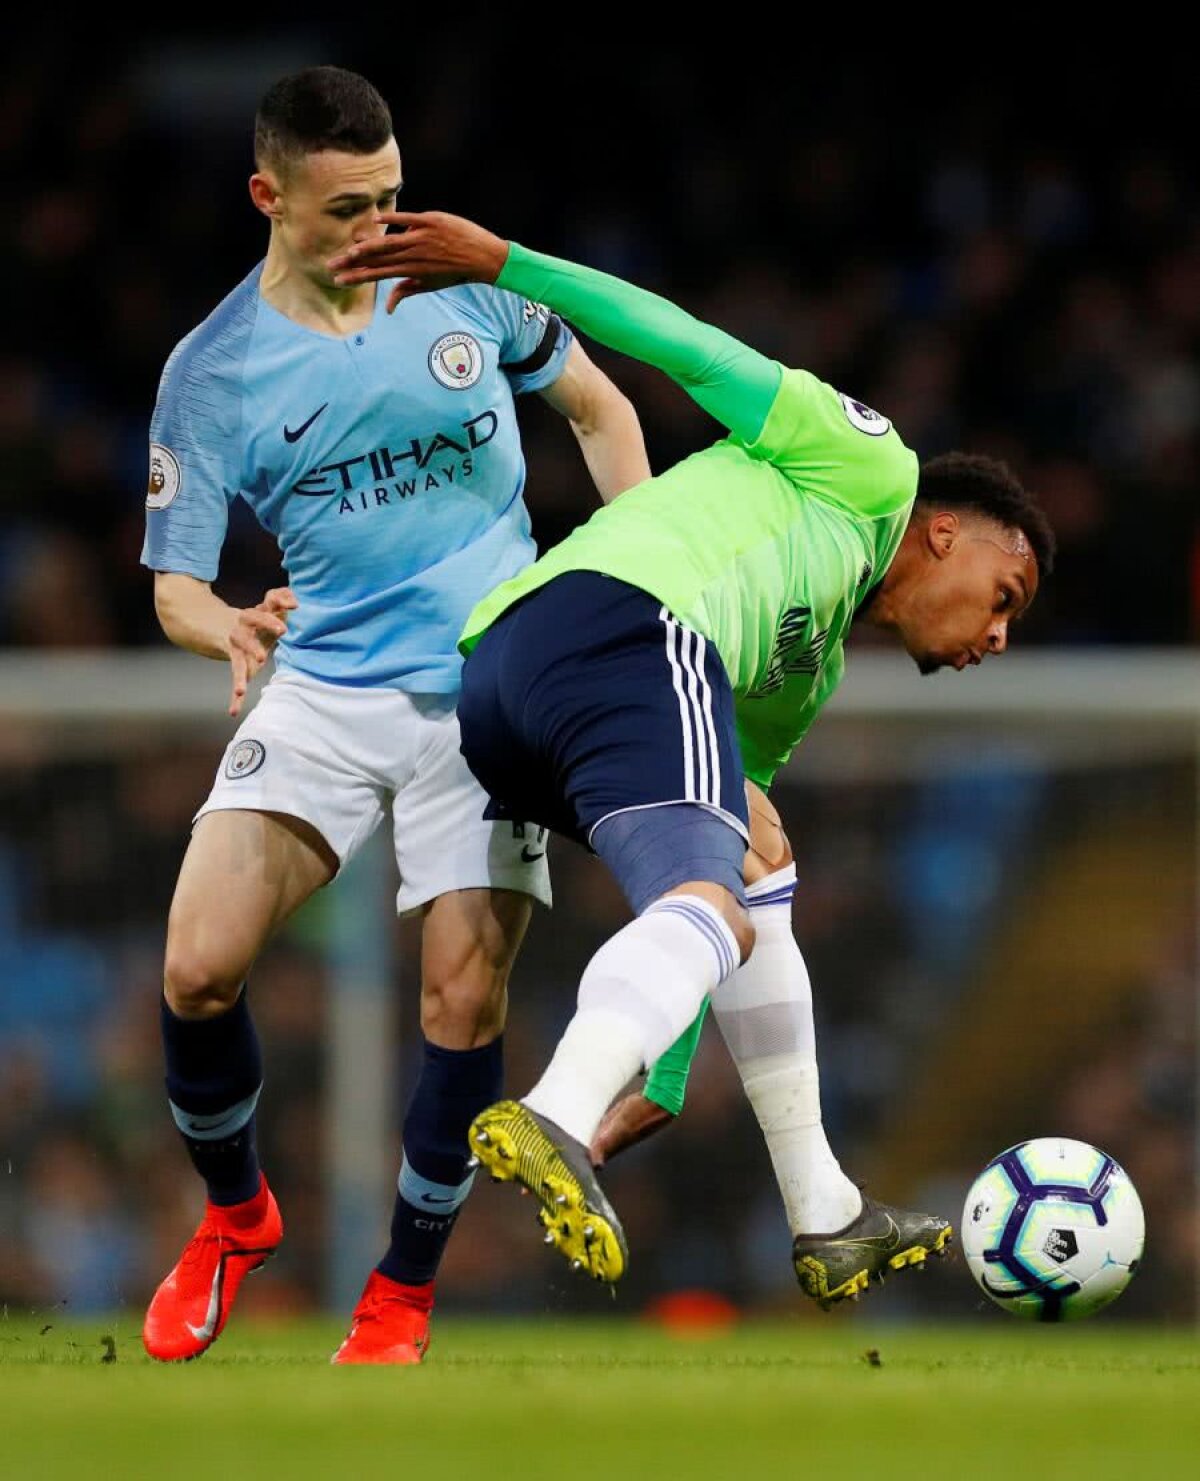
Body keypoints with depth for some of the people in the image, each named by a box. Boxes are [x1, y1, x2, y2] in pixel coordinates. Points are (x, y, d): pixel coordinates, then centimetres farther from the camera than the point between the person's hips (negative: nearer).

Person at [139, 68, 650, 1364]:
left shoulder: (462, 283, -1)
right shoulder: (212, 372, -3)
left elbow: (594, 405, 15)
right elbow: (174, 582, -2)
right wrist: (229, 627, -25)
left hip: (494, 696, 0)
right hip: (324, 690, 0)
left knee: (465, 990, -14)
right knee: (198, 967, -15)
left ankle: (403, 1294, 5)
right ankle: (234, 1214, 15)